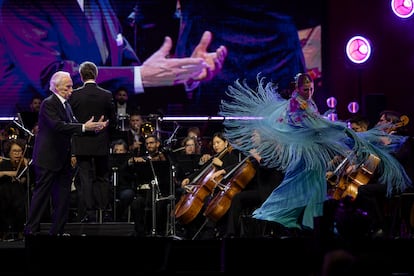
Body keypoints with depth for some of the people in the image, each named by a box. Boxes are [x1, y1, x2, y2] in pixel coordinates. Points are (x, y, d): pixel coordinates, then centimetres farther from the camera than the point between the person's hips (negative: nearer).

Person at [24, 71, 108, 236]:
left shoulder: (65, 104, 15)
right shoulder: (48, 104, -13)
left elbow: (71, 126, 10)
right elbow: (58, 125, -26)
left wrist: (93, 127, -5)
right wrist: (84, 127, -29)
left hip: (62, 159, 9)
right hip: (48, 158, -9)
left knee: (63, 195, 8)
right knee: (42, 193, -4)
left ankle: (57, 230, 13)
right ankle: (31, 230, 1)